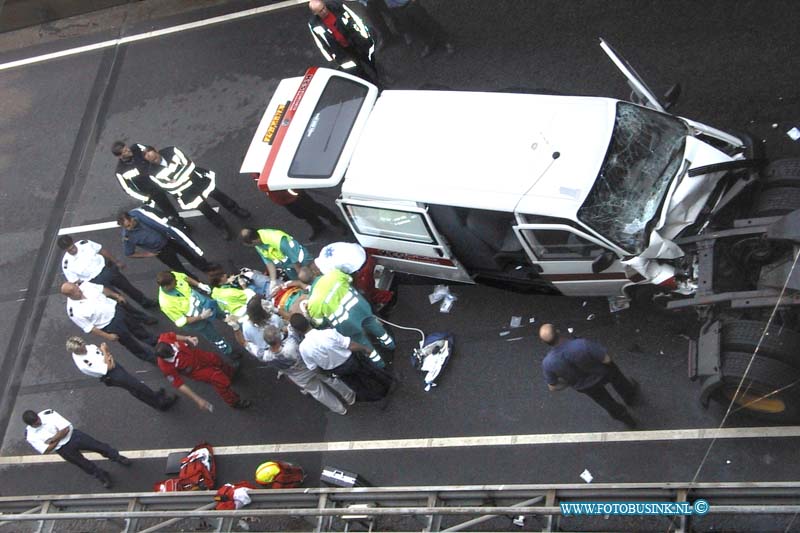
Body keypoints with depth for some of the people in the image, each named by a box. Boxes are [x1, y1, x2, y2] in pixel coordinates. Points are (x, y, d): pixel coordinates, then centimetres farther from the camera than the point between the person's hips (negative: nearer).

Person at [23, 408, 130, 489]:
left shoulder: (48, 414, -17)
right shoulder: (30, 436, -17)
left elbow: (65, 428, -17)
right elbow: (46, 450, -18)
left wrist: (52, 440, -19)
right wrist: (59, 437, -17)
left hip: (72, 435, 0)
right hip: (63, 449, 0)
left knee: (98, 446, 4)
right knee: (85, 465, 7)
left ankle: (117, 457, 30)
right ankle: (103, 477, 33)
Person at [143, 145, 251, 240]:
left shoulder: (171, 151, -15)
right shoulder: (154, 173, -18)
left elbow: (188, 164, -14)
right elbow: (170, 188, -16)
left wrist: (177, 180, -19)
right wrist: (183, 176, -17)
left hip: (196, 178, 2)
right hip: (184, 191, -2)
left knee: (217, 194, 13)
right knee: (204, 208, 3)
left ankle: (236, 210, 39)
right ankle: (223, 227, 27)